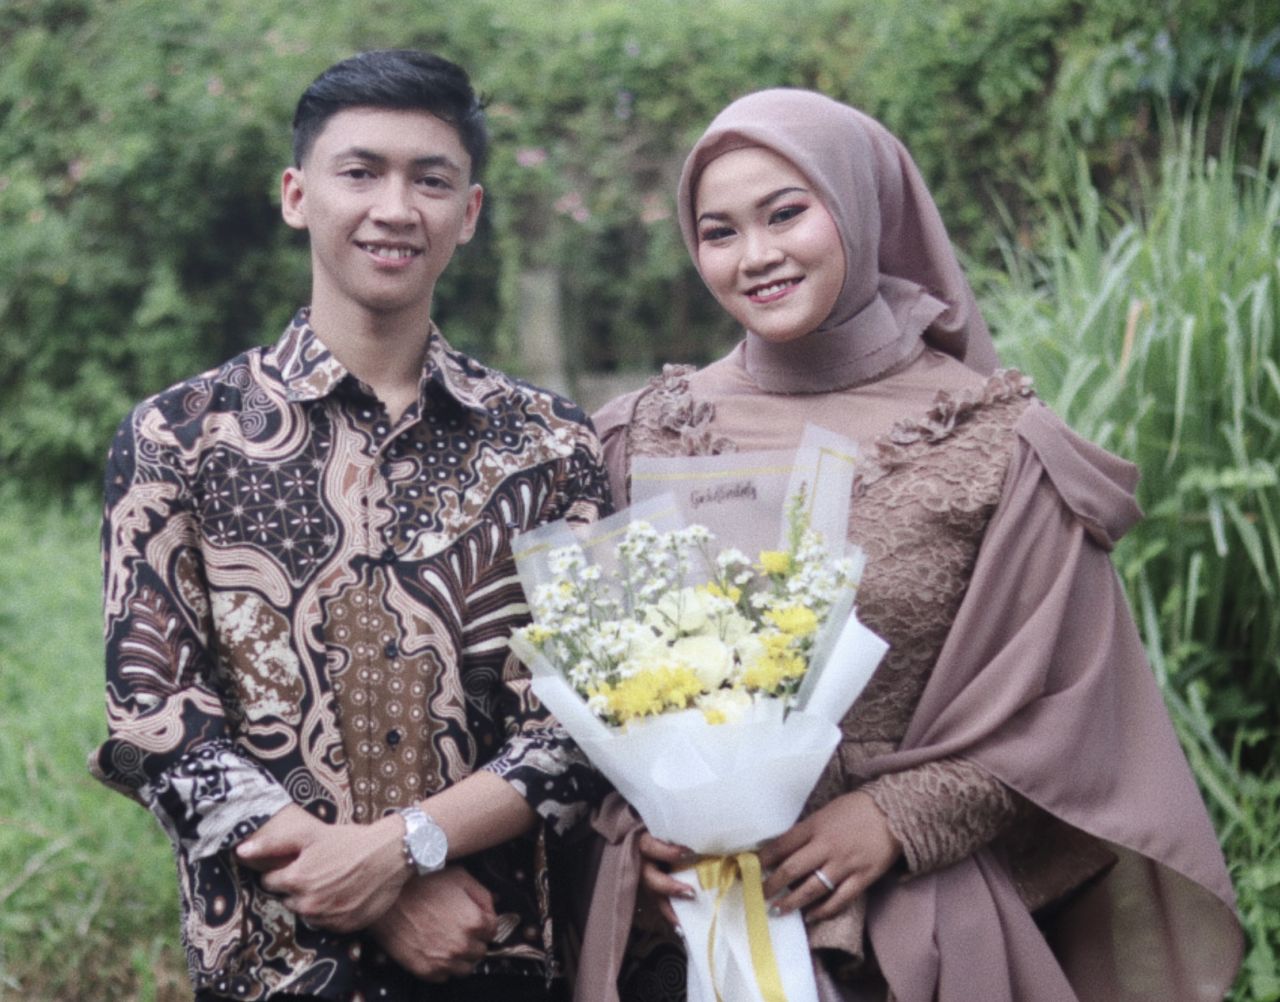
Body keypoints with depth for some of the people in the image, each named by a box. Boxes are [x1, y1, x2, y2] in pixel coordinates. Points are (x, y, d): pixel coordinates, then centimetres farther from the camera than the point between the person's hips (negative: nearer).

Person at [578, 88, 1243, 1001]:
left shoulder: (999, 445, -7)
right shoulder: (648, 434, 1)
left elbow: (1058, 708, -5)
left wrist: (896, 819, -14)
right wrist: (640, 816, -10)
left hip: (915, 923, -2)